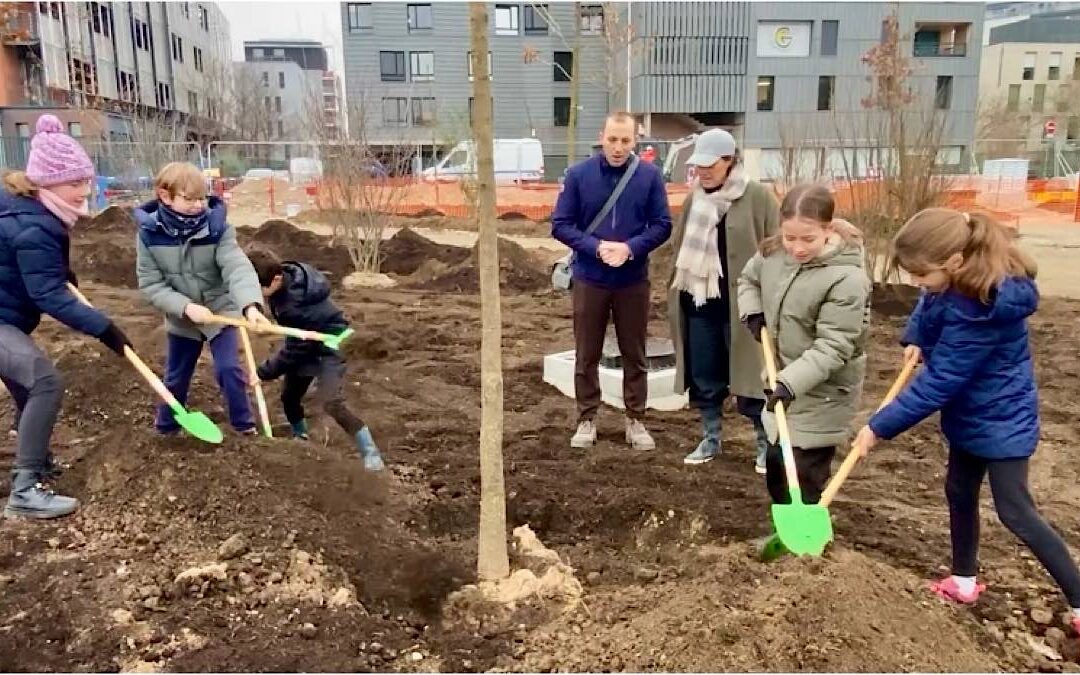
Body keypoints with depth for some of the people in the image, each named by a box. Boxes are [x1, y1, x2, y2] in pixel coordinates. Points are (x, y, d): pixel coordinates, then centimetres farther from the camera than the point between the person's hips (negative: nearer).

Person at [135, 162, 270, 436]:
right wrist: (186, 307, -27)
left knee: (229, 369, -8)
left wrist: (251, 304, -47)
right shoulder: (149, 233, -15)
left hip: (221, 311, -2)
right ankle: (165, 428, 37)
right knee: (175, 377, 16)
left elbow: (238, 268, -30)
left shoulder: (217, 228, -19)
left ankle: (245, 426, 11)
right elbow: (151, 284, -13)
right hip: (181, 319, 2)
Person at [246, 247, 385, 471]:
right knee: (289, 397, 15)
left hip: (329, 347, -9)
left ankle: (371, 456, -19)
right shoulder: (285, 279, -12)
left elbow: (295, 349, -26)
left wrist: (263, 372, -15)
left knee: (330, 403, -23)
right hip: (305, 344, 9)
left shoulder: (298, 304, -36)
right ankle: (301, 440, 40)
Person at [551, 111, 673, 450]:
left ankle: (636, 420, 24)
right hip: (589, 280, 0)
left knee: (634, 355, 11)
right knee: (586, 355, 9)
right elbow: (560, 224, -5)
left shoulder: (650, 175, -5)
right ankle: (587, 420, 23)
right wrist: (596, 247, -19)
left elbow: (662, 225, -3)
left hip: (633, 281, 0)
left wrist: (631, 247, -19)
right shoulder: (578, 174, -5)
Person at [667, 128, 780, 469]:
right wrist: (679, 285, 14)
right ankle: (711, 439, 28)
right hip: (698, 303, 6)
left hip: (741, 305, -5)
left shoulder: (758, 196, -9)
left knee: (749, 375, 3)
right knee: (703, 377, 12)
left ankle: (767, 444, 19)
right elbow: (680, 243, 19)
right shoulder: (694, 197, 8)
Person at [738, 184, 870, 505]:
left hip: (823, 392, -8)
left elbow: (832, 347, -28)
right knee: (776, 464, 22)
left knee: (804, 478, -3)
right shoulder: (773, 252, -6)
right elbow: (749, 279, 16)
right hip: (783, 381, 8)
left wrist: (792, 382, -37)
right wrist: (752, 313, -1)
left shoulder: (847, 279, -26)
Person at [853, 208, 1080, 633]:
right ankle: (964, 581, 34)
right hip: (970, 414, 9)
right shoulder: (956, 281, -11)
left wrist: (879, 427, -24)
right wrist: (916, 338, -4)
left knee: (1015, 512, -3)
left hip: (1000, 418, -9)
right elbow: (929, 307, 14)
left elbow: (938, 384, -30)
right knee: (960, 492, 17)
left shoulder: (979, 309, -35)